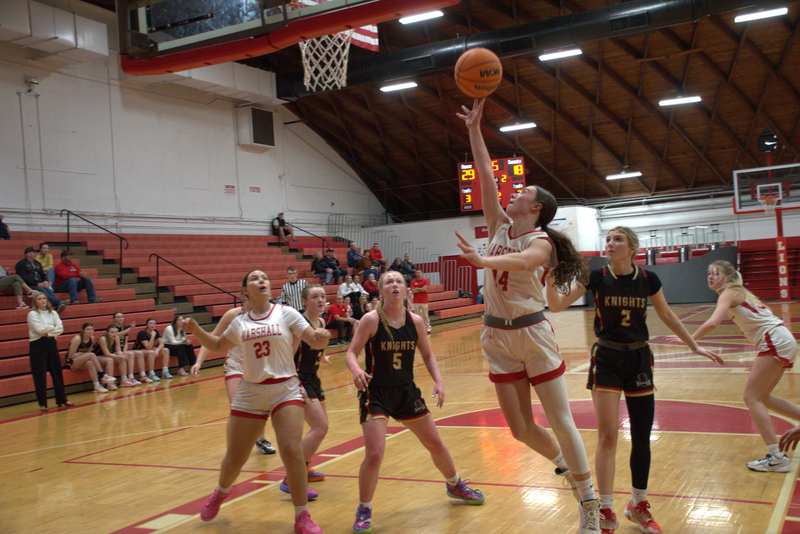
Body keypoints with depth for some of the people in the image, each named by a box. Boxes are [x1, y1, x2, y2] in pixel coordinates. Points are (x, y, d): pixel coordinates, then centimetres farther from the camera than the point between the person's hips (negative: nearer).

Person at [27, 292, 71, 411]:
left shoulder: (53, 313, 9)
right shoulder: (32, 314, -5)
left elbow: (60, 329, -2)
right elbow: (39, 329, -17)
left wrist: (48, 332, -15)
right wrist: (53, 327, -4)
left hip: (51, 343, 5)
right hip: (37, 345, -5)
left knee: (57, 371, 6)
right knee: (40, 375, -2)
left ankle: (62, 400, 14)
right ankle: (42, 403, 4)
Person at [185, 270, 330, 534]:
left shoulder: (286, 313, -4)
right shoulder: (239, 322, 4)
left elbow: (315, 341, -5)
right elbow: (218, 346, 20)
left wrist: (321, 337, -28)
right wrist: (196, 331, 4)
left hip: (285, 390, -2)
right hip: (250, 394, 3)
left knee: (292, 452, -15)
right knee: (235, 457, 11)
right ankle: (220, 493, 45)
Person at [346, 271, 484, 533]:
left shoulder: (415, 321, -2)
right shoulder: (371, 320, -14)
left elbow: (428, 355, 8)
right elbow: (351, 352, -14)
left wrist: (438, 381, -7)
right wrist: (356, 370, -35)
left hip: (407, 392, 5)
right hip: (376, 394, -5)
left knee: (436, 444, 16)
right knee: (374, 455, -15)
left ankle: (455, 486, 44)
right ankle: (364, 510, 8)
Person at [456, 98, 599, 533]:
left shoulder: (541, 240, -11)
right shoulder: (500, 226, 6)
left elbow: (521, 261, -35)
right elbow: (485, 175, 2)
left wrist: (482, 261, -51)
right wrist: (474, 130, 1)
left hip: (532, 333, -6)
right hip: (497, 336, 6)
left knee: (561, 422, -1)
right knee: (520, 428, 9)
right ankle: (565, 465, 37)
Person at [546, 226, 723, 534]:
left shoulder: (647, 279, -4)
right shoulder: (596, 277, -9)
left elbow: (667, 316, 10)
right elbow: (557, 306, -14)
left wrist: (694, 347, 13)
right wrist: (550, 279, -31)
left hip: (638, 359, 2)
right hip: (606, 359, -2)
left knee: (642, 437, 8)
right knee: (608, 436, -6)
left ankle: (638, 505, 28)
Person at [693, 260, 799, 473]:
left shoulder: (728, 294, -7)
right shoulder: (739, 292, 19)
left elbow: (712, 323, -24)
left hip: (775, 341, -9)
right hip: (783, 341, 9)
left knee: (752, 398, -6)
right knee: (761, 397, 17)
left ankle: (776, 458, -10)